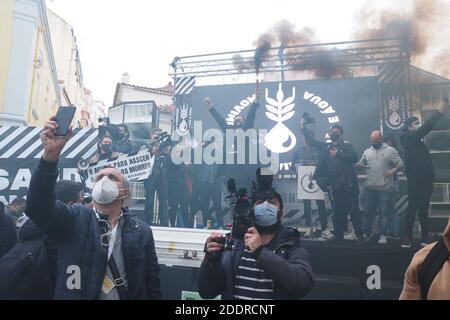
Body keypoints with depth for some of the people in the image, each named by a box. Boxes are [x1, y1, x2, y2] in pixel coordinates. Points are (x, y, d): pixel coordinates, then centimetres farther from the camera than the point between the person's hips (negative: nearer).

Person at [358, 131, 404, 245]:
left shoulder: (391, 150, 0)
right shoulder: (367, 151, 13)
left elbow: (400, 164, -2)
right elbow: (361, 163, 21)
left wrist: (394, 170, -22)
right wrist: (359, 164, -3)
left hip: (385, 188, -4)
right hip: (369, 188, 4)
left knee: (385, 213, 3)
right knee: (367, 211, 9)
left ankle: (383, 235, 14)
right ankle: (367, 233, 23)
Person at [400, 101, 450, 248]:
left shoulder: (416, 140, 19)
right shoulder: (409, 138, -6)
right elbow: (425, 128, -16)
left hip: (425, 179, 9)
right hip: (415, 179, -9)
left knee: (423, 209, 9)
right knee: (412, 209, -7)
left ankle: (425, 238, 13)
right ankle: (407, 238, -3)